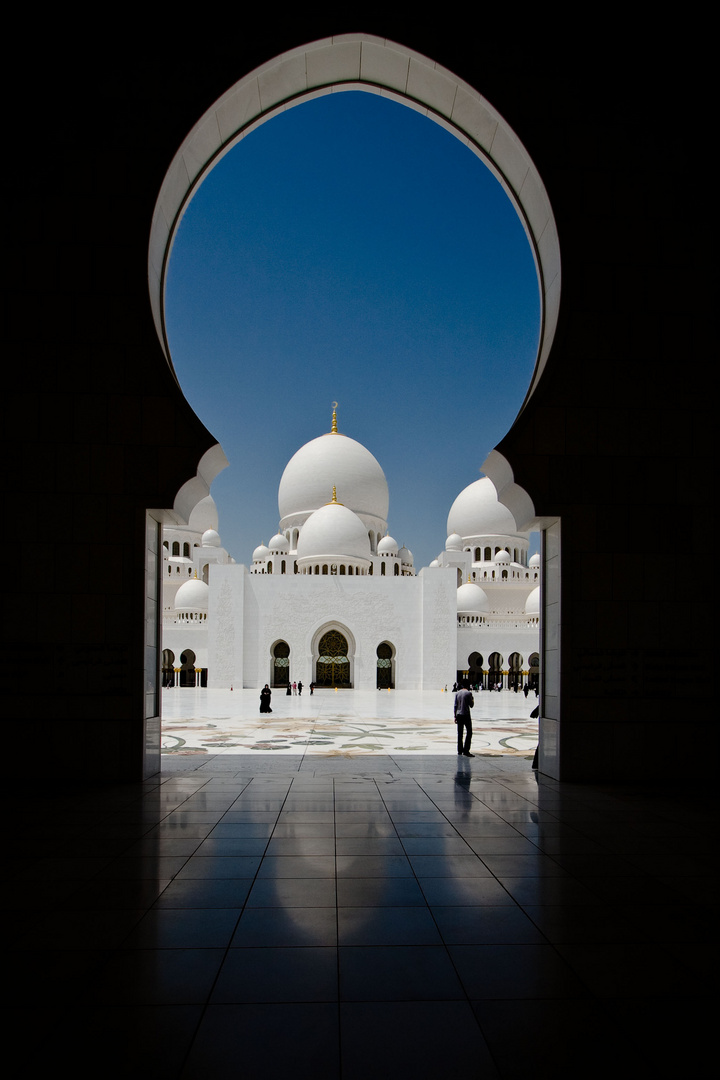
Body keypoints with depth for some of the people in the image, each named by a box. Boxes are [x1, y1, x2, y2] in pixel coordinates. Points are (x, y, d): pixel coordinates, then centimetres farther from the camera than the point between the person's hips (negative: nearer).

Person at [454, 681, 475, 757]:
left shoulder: (457, 693, 7)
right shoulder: (468, 693, -7)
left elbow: (455, 705, 7)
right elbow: (471, 705, -4)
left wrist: (455, 716, 12)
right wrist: (473, 700, 17)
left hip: (459, 715, 5)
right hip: (466, 715, -5)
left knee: (460, 733, 11)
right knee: (469, 733, -1)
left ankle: (460, 750, 14)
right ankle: (465, 751, -10)